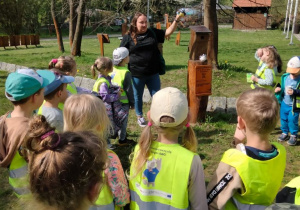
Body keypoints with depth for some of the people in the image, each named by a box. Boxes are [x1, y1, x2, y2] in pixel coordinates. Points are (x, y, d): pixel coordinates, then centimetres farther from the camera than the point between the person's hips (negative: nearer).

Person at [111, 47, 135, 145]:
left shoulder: (111, 69, -2)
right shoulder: (126, 73, -21)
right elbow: (129, 89, -17)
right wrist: (132, 103, -6)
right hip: (123, 102, -6)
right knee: (123, 120, 8)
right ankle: (122, 139, 19)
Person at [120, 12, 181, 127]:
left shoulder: (153, 33, 4)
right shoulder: (128, 37, -4)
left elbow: (168, 32, 6)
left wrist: (176, 20, -7)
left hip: (153, 73, 2)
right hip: (136, 74, -2)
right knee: (138, 96, 15)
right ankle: (140, 117, 35)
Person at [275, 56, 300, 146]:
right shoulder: (285, 77, -3)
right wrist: (278, 89, -7)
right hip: (284, 103, 5)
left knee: (292, 120, 2)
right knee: (283, 119, 17)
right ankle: (285, 133, 36)